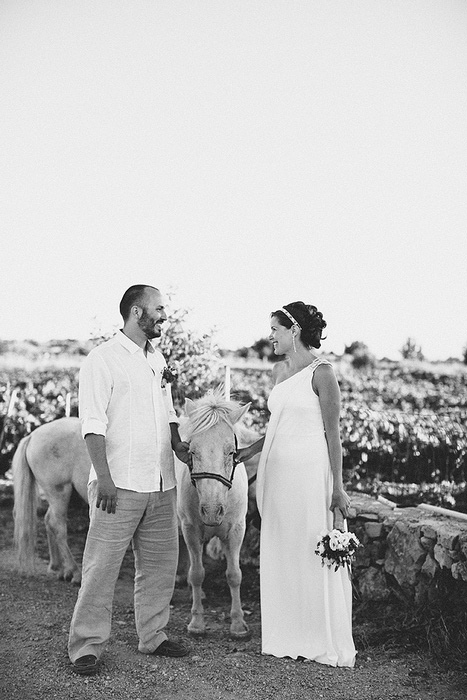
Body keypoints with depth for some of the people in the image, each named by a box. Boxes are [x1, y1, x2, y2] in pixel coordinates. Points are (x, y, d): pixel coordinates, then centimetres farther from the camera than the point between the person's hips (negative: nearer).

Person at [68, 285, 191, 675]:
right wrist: (104, 476, -19)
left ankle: (153, 636, 26)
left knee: (161, 562, 12)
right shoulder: (103, 360, -7)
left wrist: (177, 444, 5)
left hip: (161, 483, 7)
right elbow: (92, 423, -12)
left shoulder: (158, 360, 16)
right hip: (120, 485, -7)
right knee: (102, 566, -3)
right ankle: (87, 646, 7)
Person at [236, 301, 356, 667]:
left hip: (309, 471, -8)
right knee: (280, 554, 10)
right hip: (276, 470, 8)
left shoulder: (321, 372, -9)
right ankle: (288, 638, 21)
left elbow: (332, 433, -11)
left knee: (313, 554, -1)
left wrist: (338, 488, -12)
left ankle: (326, 643, 11)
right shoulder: (280, 369, 13)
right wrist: (251, 450, 11)